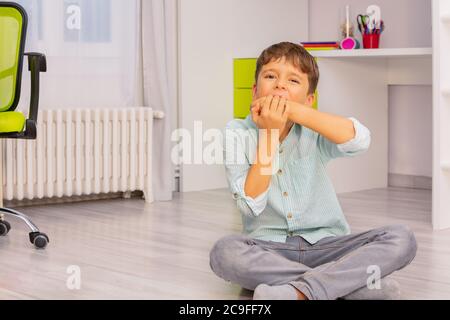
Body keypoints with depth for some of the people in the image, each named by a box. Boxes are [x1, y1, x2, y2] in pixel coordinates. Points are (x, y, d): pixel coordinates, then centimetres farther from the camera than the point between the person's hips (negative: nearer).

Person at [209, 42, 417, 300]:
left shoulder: (314, 132, 0)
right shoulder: (238, 133, -2)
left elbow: (360, 140, -24)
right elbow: (252, 204, -14)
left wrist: (292, 110, -27)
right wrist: (269, 133, -19)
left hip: (325, 245, 1)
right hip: (268, 248, -1)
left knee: (402, 239, -20)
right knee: (224, 251, -34)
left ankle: (301, 290, -32)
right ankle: (358, 283, -30)